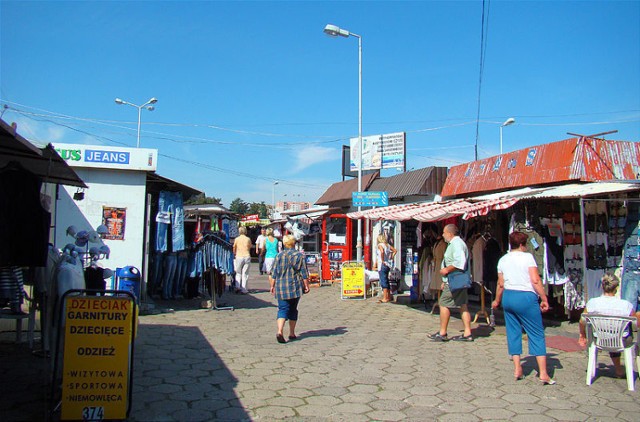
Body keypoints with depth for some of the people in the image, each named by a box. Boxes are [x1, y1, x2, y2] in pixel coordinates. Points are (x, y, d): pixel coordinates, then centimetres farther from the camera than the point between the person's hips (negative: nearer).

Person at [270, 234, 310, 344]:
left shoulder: (279, 256, 3)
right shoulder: (300, 255, -3)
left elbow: (272, 274, 4)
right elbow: (304, 274, -5)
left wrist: (272, 286, 12)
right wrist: (306, 286, 3)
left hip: (281, 288, 1)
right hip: (295, 287, -1)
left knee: (282, 309, 0)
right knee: (293, 310, 14)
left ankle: (280, 331, -21)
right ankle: (292, 333, 22)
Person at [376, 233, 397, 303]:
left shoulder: (380, 245, -12)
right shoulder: (388, 245, 10)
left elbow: (382, 251, -30)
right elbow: (395, 250, 15)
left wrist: (382, 260, -20)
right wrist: (391, 258, 13)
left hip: (382, 265, -8)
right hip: (388, 265, 8)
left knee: (383, 281, -4)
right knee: (386, 281, 17)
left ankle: (385, 298, -3)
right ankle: (389, 296, 24)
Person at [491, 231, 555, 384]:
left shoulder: (503, 260, 9)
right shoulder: (527, 257, -5)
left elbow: (501, 284, 11)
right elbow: (535, 280, -13)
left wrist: (497, 301, 24)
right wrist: (544, 299, -7)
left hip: (508, 297, 5)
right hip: (526, 297, -5)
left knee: (513, 333, 11)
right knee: (537, 334, 1)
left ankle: (517, 369, 11)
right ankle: (543, 373, -2)